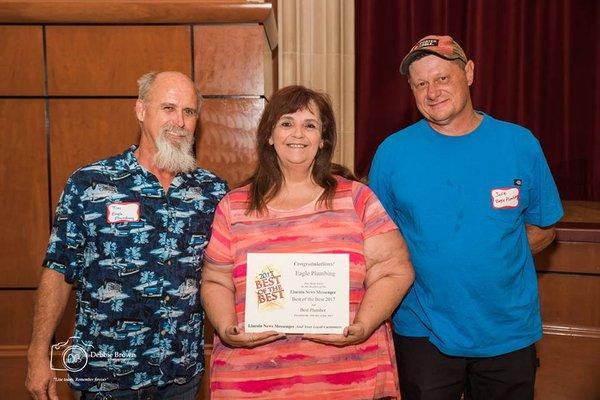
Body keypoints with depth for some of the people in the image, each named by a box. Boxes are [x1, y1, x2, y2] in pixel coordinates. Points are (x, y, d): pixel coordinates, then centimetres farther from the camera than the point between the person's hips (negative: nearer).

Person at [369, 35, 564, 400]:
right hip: (423, 334, -1)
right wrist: (422, 266, -11)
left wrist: (494, 259, -7)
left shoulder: (520, 144, -3)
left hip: (510, 333, 2)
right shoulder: (393, 152, -5)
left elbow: (543, 229, 5)